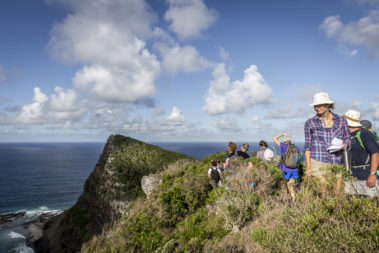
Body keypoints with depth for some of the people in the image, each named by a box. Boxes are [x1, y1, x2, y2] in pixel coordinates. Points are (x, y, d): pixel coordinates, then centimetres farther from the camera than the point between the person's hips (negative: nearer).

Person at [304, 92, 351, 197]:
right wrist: (308, 165, -3)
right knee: (323, 193, -7)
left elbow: (347, 139, 14)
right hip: (318, 161, -2)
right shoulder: (310, 123, 2)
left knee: (337, 194, 5)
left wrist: (343, 145, -10)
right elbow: (307, 145, 4)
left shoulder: (341, 120, 7)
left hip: (336, 162, 2)